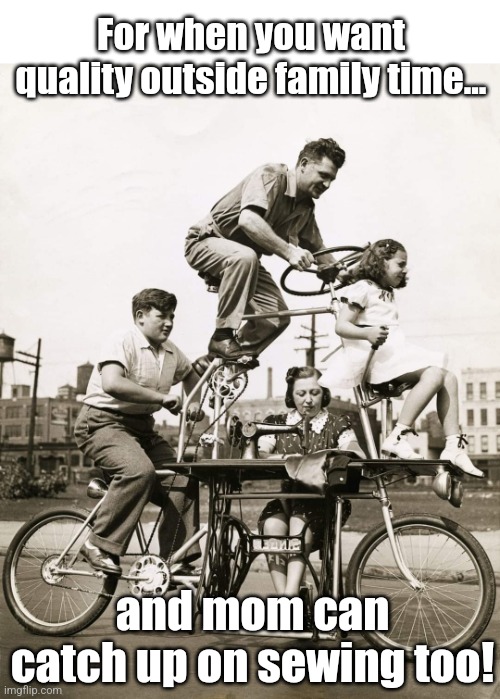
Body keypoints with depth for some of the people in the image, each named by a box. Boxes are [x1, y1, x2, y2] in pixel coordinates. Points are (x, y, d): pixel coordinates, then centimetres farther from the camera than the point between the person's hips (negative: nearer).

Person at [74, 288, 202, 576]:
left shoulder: (172, 352, 8)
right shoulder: (122, 343, -15)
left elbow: (191, 376, 30)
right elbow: (112, 384, -33)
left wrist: (194, 403, 11)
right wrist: (162, 397, -31)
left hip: (142, 427, 8)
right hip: (103, 422, -8)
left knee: (183, 479, -8)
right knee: (140, 470, -34)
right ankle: (100, 545, -21)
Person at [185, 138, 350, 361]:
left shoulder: (305, 207, 3)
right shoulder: (271, 175, -21)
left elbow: (317, 250, 15)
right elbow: (248, 220, -37)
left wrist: (339, 272, -1)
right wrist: (288, 251, -41)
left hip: (244, 258, 8)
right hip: (207, 241, -8)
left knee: (278, 317, -9)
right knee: (245, 257, -41)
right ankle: (222, 338, -28)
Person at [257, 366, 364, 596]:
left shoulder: (337, 425, 10)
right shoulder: (277, 423, 14)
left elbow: (355, 451, -10)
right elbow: (258, 454, -3)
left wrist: (352, 453, -35)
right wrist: (279, 461, -26)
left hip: (325, 502, -2)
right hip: (288, 499, 2)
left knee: (300, 522, -33)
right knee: (272, 525, -30)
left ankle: (290, 594, -40)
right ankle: (283, 594, -30)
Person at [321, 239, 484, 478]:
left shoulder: (387, 294, 27)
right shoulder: (362, 289, 0)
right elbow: (341, 326, -11)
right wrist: (367, 333, -28)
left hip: (396, 352, 9)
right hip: (378, 356, -9)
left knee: (449, 378, -5)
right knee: (434, 374, -27)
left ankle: (453, 448, -10)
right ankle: (397, 438, -30)